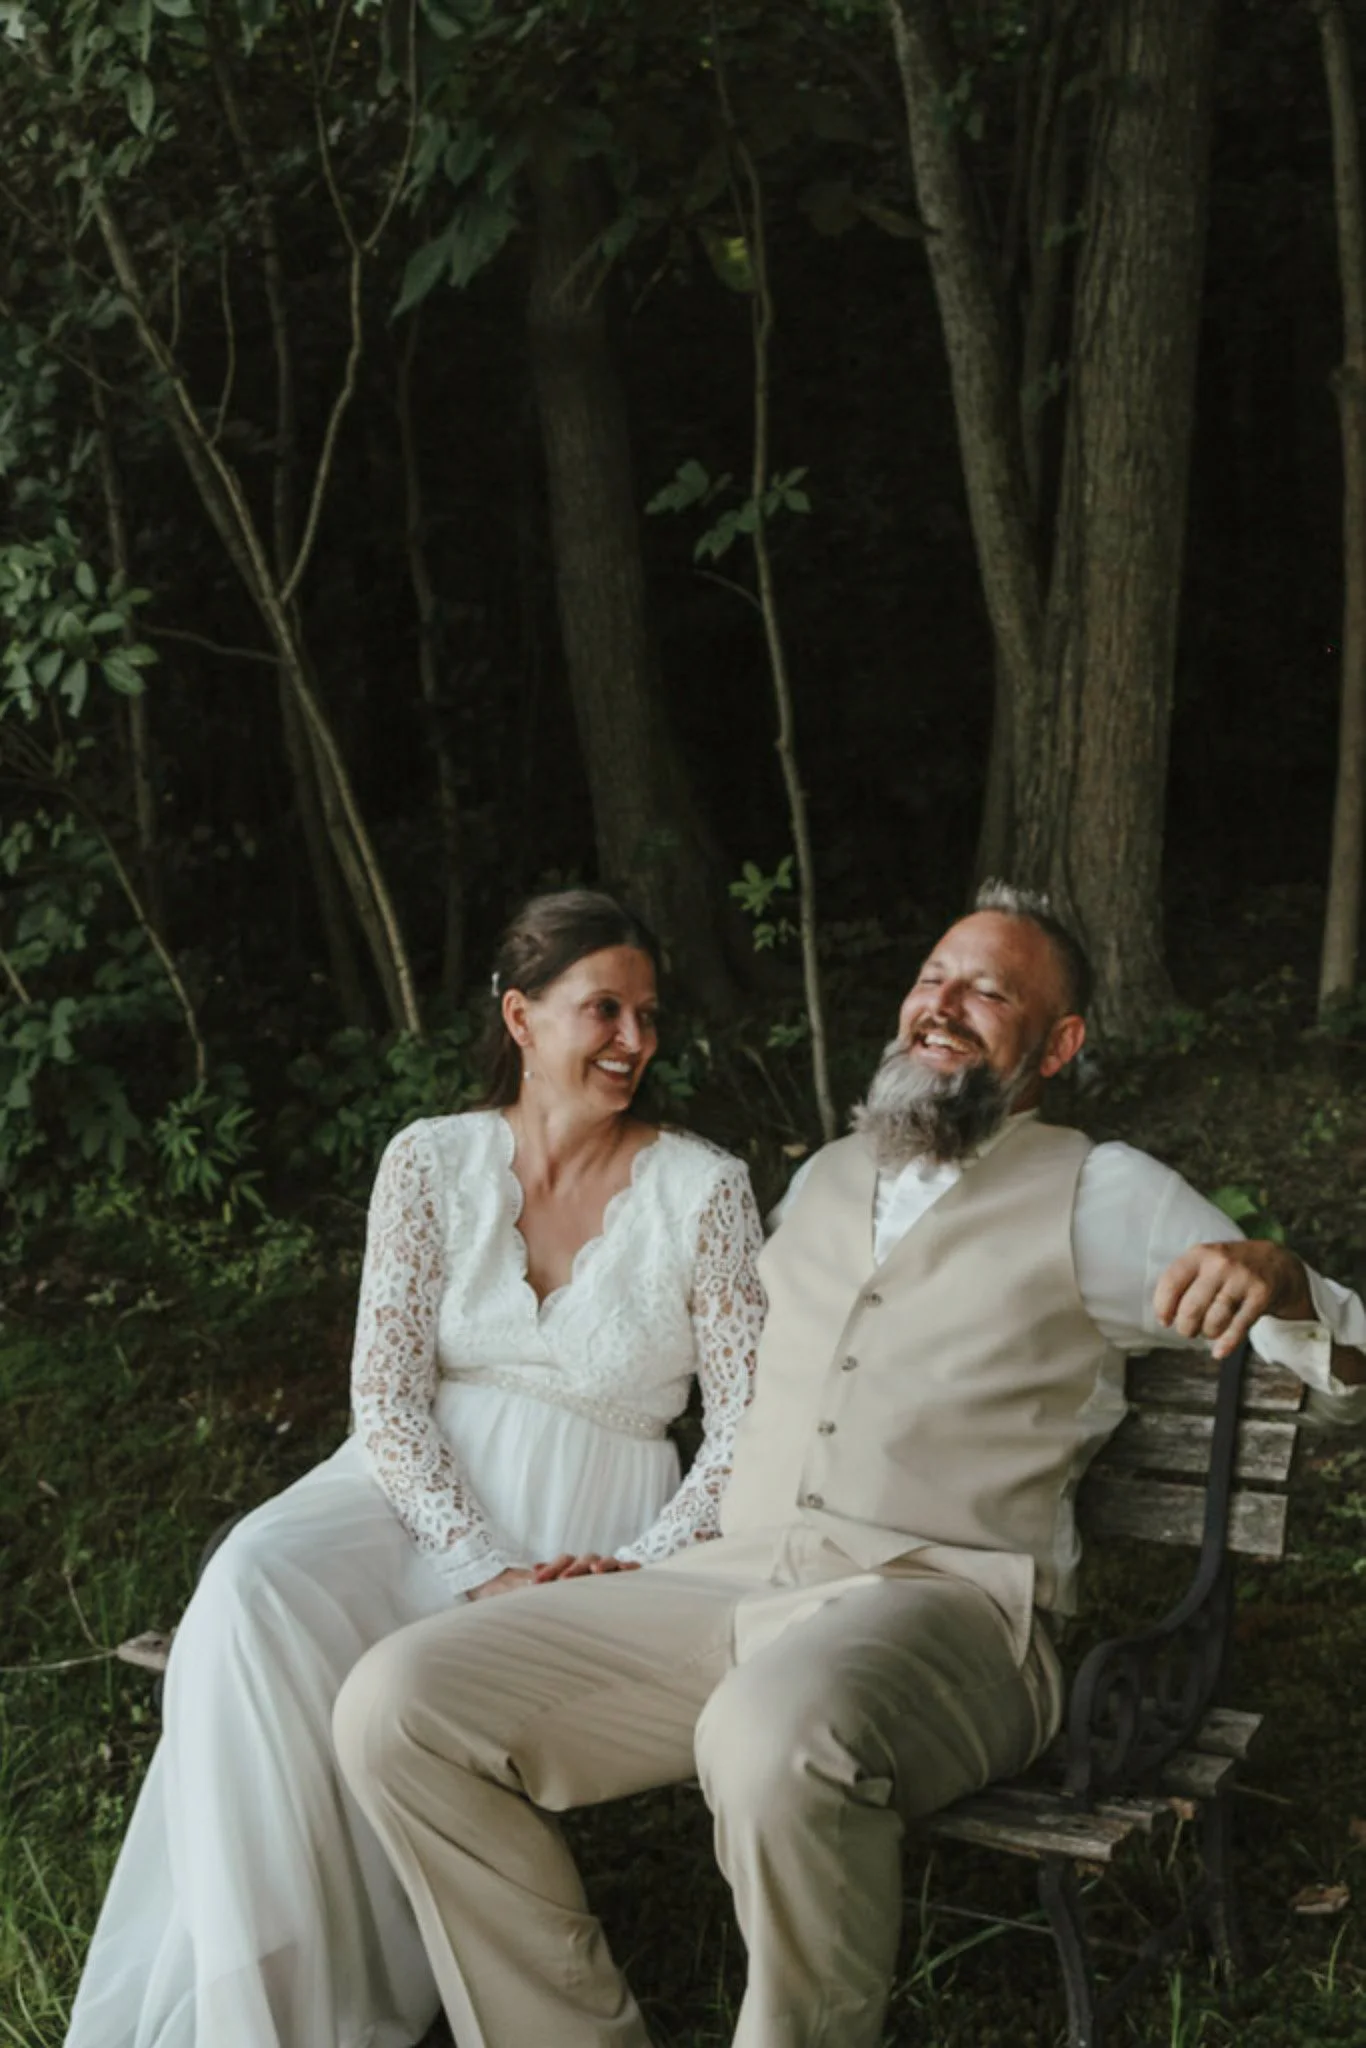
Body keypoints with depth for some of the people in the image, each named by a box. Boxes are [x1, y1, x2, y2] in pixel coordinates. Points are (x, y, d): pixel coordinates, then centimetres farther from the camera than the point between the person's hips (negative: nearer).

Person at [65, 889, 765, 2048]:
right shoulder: (432, 1162, 3)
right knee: (256, 1595, -29)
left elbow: (748, 1423, -1)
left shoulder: (703, 1189, -1)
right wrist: (485, 1569, -15)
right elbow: (386, 1390, -3)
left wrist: (639, 1567, -15)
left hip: (593, 1521, -2)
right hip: (422, 1492, 2)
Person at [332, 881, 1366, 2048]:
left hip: (944, 1604, -5)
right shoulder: (825, 1178, 25)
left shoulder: (1101, 1196, 9)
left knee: (775, 1737, -41)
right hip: (729, 1589, 6)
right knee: (399, 1705, -16)